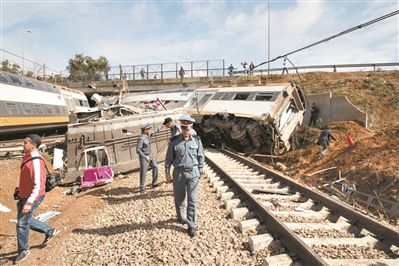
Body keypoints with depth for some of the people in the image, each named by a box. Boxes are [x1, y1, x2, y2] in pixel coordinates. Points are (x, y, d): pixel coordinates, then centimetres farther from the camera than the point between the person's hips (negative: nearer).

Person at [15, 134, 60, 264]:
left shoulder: (36, 162, -26)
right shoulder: (27, 158, 5)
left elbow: (38, 186, -28)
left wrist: (29, 202, -29)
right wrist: (19, 190, 22)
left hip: (32, 197, -9)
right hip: (24, 195, 9)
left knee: (22, 223, 2)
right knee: (24, 219, 20)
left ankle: (23, 250, 24)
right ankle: (50, 231, 33)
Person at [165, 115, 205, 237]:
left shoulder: (196, 140, -2)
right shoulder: (174, 141, -4)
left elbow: (200, 157, 5)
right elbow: (169, 158, 2)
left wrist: (200, 171, 4)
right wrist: (167, 173, 0)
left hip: (193, 173, 0)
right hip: (179, 173, 0)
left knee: (192, 200, 1)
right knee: (179, 198, 14)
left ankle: (191, 225, 12)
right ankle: (181, 217, 39)